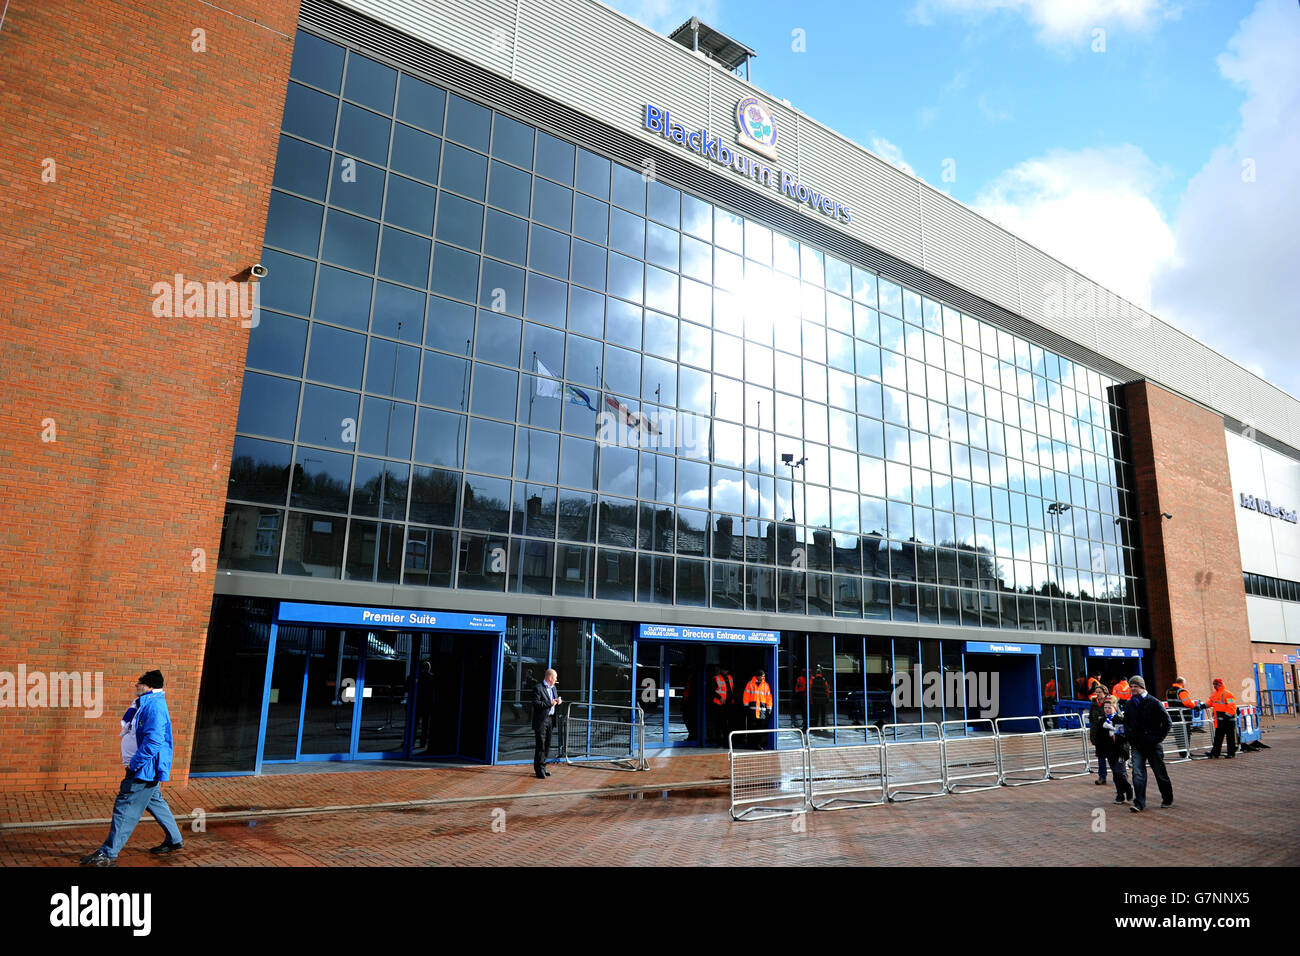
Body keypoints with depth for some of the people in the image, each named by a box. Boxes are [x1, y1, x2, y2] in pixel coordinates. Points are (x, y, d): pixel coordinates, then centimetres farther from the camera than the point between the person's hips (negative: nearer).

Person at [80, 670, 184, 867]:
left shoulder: (154, 705, -21)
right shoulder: (144, 703, 12)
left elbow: (154, 740, -27)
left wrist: (134, 763, -21)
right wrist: (132, 763, 16)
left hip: (144, 769, -11)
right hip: (146, 768, 11)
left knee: (124, 809, -5)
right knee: (154, 802, 20)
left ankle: (108, 854, 2)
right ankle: (174, 840, 30)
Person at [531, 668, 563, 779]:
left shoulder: (553, 688, 15)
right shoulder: (538, 688, -11)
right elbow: (535, 703, -18)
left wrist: (559, 701, 4)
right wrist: (549, 703, -22)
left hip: (550, 719, 8)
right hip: (541, 721, -8)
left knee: (547, 746, 13)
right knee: (540, 746, -4)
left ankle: (542, 767, 24)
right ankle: (539, 770, 2)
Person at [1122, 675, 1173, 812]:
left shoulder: (1154, 703, -7)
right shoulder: (1130, 705, 7)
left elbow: (1166, 721, -4)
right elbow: (1126, 723, 20)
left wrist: (1159, 737, -8)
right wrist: (1129, 737, 7)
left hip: (1153, 744, -3)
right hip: (1137, 745, 3)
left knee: (1160, 773, 11)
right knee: (1138, 773, -7)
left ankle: (1167, 799, 30)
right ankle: (1139, 802, -6)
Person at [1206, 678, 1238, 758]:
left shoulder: (1227, 694, -15)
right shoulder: (1214, 694, 11)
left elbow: (1232, 707, -19)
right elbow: (1210, 702, 24)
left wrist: (1227, 715, -23)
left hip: (1228, 719, -8)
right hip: (1219, 719, 8)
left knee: (1230, 737, 2)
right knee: (1218, 737, 11)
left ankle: (1231, 753, 10)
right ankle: (1215, 752, 14)